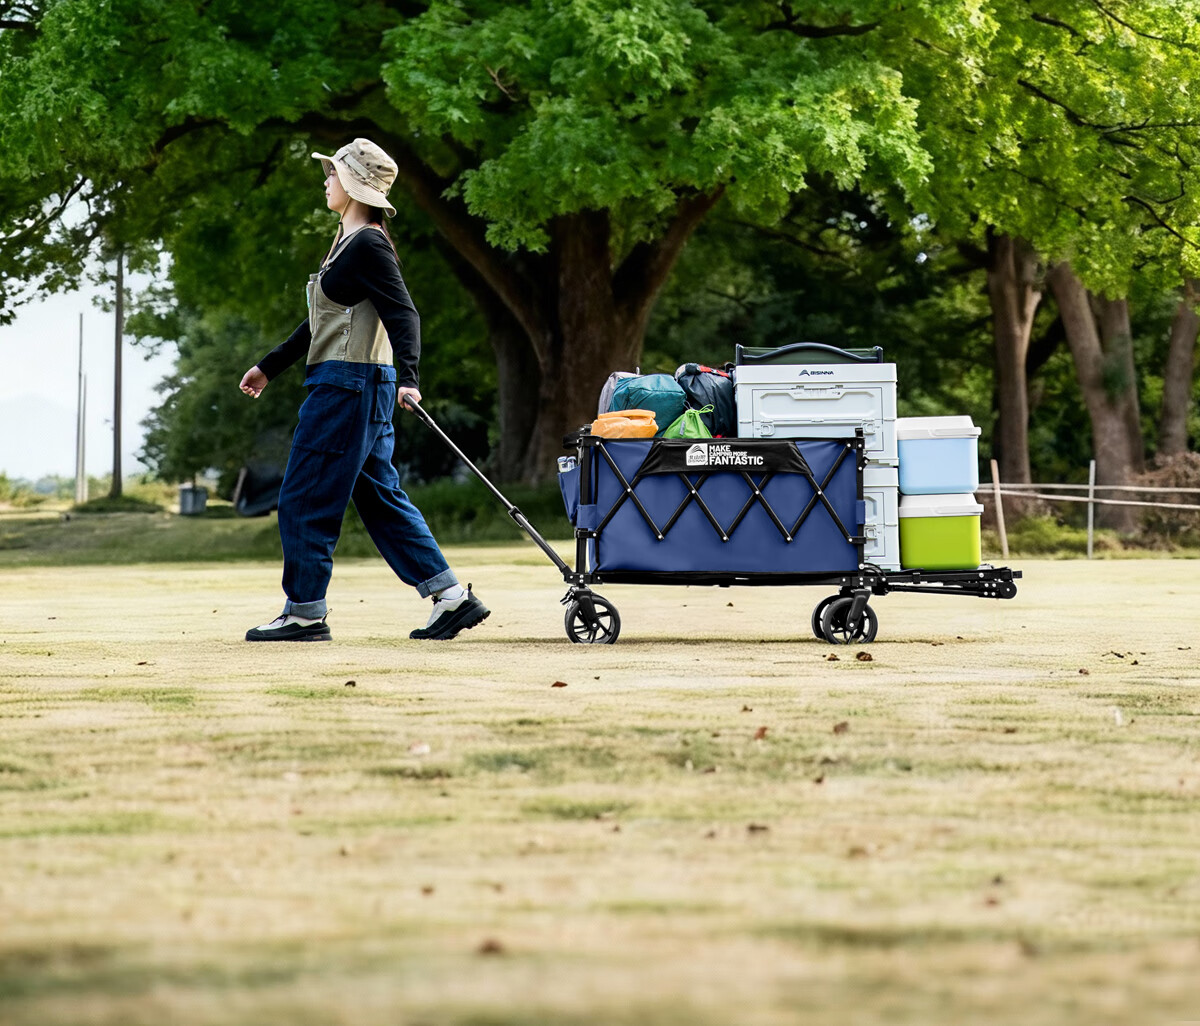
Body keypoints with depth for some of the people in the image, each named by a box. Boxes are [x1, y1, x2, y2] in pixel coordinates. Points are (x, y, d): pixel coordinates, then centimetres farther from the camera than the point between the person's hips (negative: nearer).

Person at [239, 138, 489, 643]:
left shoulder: (368, 246, -12)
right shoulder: (347, 241, 18)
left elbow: (402, 314, -21)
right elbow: (322, 322, 27)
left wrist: (406, 375, -35)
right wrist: (270, 366, 31)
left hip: (347, 385, -10)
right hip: (348, 386, 10)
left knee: (304, 499, -4)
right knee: (381, 498, 10)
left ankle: (304, 613, 1)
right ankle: (451, 596, 8)